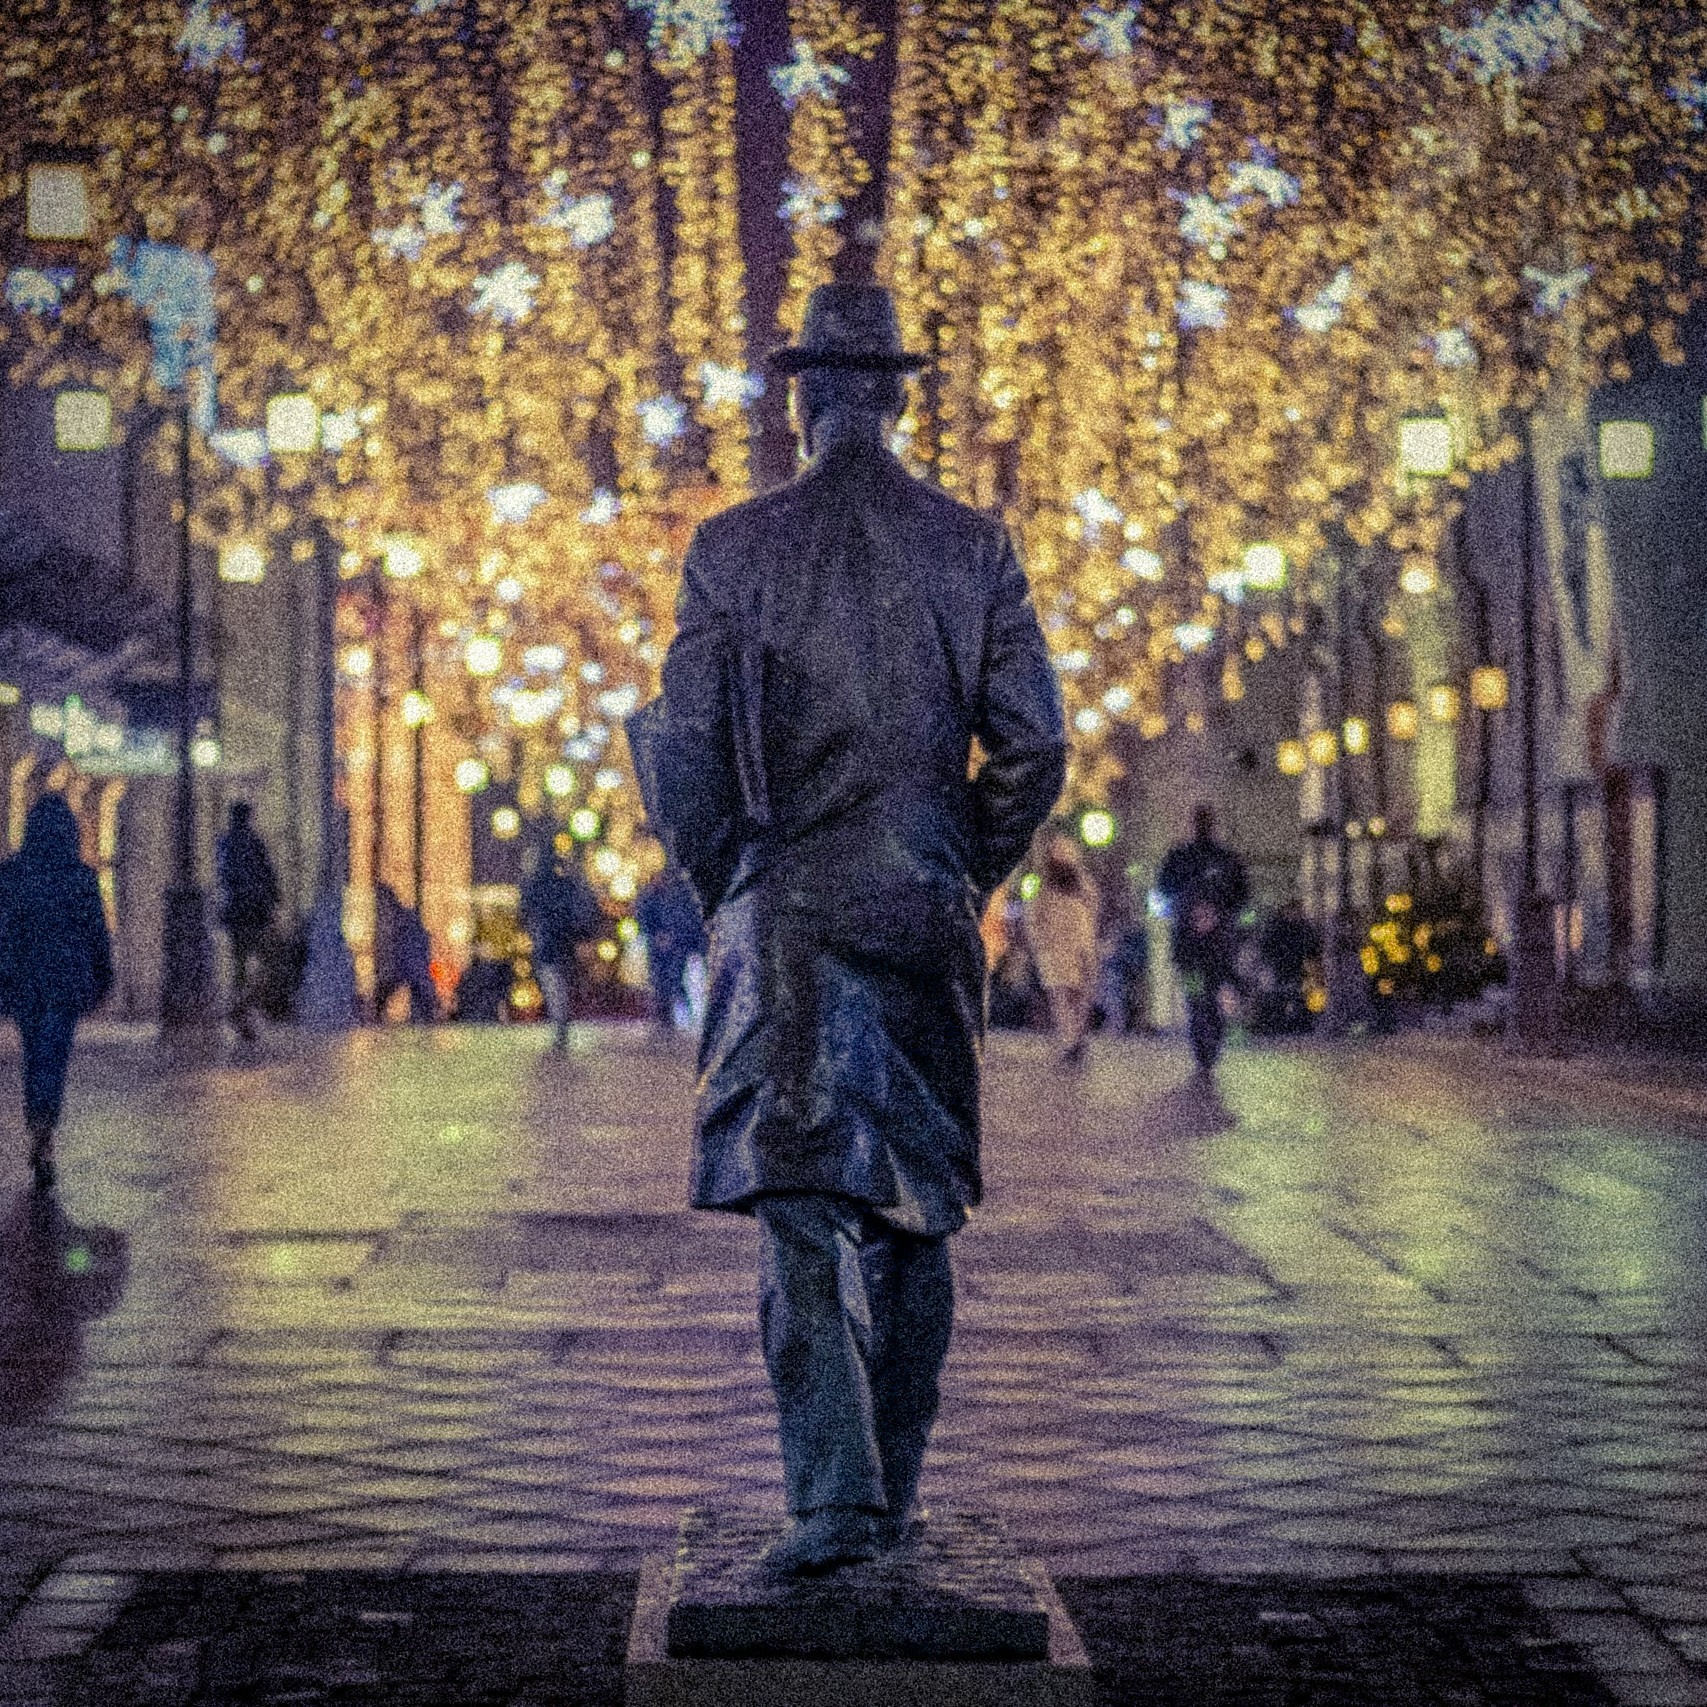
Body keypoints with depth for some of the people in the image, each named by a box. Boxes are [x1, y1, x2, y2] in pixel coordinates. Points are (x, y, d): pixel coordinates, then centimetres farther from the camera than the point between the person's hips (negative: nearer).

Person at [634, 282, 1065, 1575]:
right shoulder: (975, 547, 3)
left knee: (802, 1205, -5)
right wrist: (969, 880, 13)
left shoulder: (734, 547, -2)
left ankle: (836, 1492, -18)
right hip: (928, 914, 2)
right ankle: (893, 1492, 19)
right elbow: (1034, 747, 0)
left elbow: (682, 745, -5)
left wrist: (720, 883, 9)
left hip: (784, 912, -2)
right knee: (915, 1207, 13)